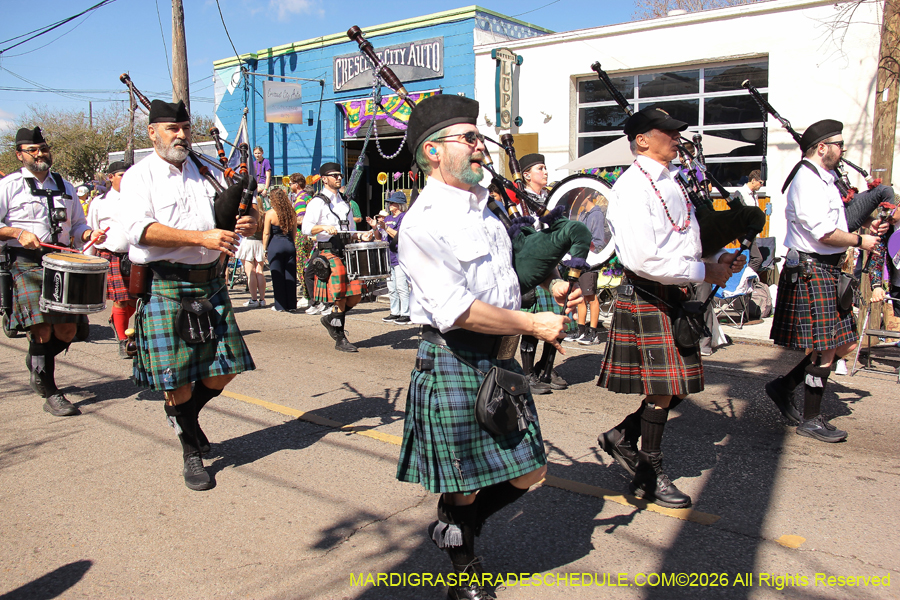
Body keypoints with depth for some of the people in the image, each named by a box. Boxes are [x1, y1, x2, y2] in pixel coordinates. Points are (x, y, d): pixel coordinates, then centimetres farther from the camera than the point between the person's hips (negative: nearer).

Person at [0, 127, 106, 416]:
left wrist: (89, 234, 1)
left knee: (67, 331, 0)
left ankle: (36, 364, 33)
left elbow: (77, 225, 22)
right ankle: (50, 394, -1)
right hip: (25, 264, -4)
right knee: (42, 329, -13)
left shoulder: (65, 187, 19)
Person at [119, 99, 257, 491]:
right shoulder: (139, 177, -1)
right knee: (176, 379, 2)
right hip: (166, 288, -4)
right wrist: (203, 237, -24)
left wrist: (248, 220, -5)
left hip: (211, 285, 5)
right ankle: (192, 450, 23)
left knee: (223, 371, 5)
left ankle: (184, 415, 36)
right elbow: (140, 229, -17)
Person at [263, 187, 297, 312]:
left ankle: (280, 305, 7)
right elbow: (294, 231, 10)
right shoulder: (291, 212, 3)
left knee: (277, 276, 3)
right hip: (289, 245, 4)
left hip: (275, 246, -4)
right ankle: (291, 305, 12)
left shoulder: (270, 213, -9)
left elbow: (266, 233, -6)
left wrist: (264, 248, 3)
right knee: (290, 275, 8)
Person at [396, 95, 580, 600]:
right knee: (465, 487, 9)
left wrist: (546, 286, 7)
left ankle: (455, 527, 37)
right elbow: (454, 310, -23)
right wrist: (533, 324, -17)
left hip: (503, 359, 8)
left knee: (528, 472, 13)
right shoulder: (423, 223, -15)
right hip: (455, 363, -7)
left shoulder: (485, 207, 12)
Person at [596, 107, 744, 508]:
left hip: (677, 295, 9)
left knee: (681, 384, 13)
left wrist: (716, 261, 4)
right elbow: (643, 259, -26)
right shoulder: (632, 187, -16)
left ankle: (623, 437, 31)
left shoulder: (672, 181, 13)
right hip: (648, 298, -9)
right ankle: (649, 477, 20)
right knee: (662, 390, 1)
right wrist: (704, 273, -18)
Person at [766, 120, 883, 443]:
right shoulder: (806, 181, -15)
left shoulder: (825, 179, 17)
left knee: (845, 344, 12)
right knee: (826, 349, -4)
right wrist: (860, 241, -8)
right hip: (811, 271, -10)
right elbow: (825, 233, -22)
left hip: (828, 271, 10)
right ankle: (811, 420, 10)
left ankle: (783, 386, 22)